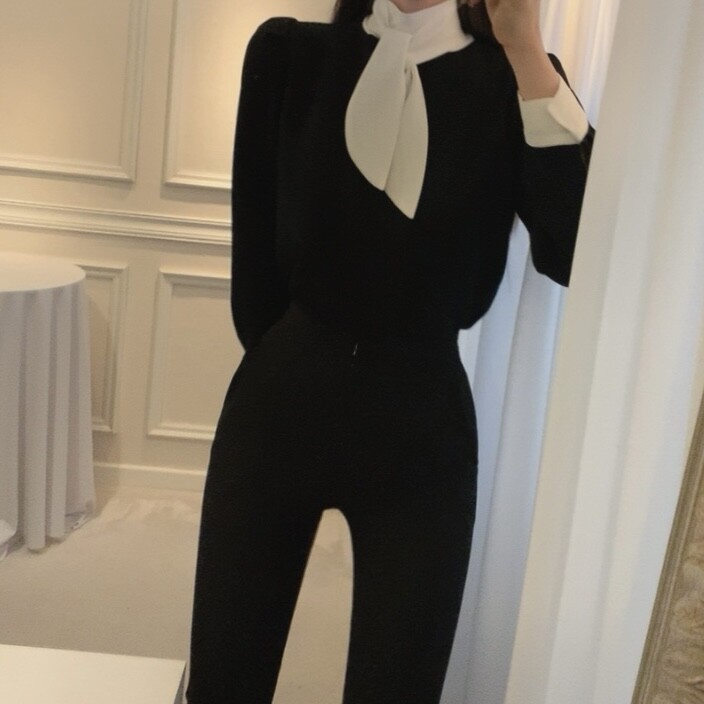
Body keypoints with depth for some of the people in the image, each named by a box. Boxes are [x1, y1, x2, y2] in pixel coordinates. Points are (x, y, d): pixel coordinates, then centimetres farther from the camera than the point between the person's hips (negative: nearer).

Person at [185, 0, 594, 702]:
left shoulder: (512, 80, 0)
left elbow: (577, 253, -17)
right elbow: (257, 252, 5)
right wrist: (293, 367, 9)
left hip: (421, 427, 0)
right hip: (280, 404, 1)